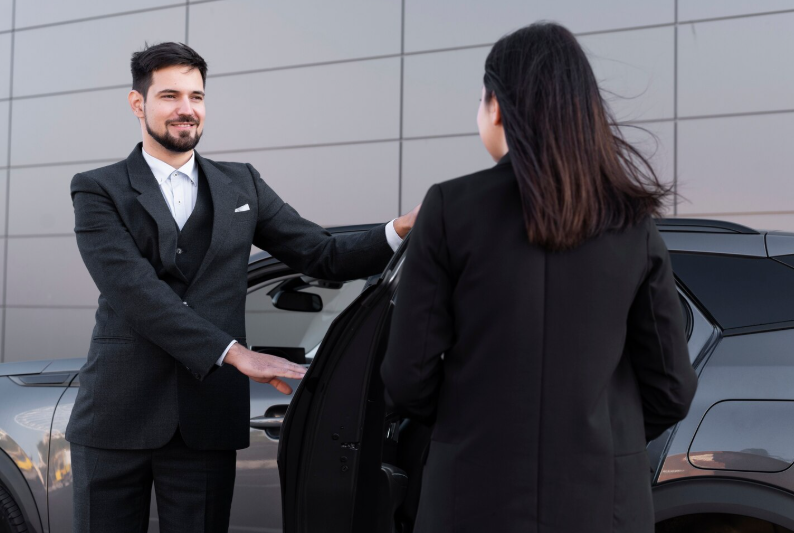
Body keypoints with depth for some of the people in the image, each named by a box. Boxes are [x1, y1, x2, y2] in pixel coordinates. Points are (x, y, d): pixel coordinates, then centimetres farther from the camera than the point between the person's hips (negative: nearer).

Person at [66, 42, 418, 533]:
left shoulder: (241, 185, 12)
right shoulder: (98, 191, 1)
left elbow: (324, 256, 8)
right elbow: (134, 290, -14)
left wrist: (402, 230, -10)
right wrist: (235, 353, -21)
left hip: (206, 421, 2)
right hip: (117, 417, -2)